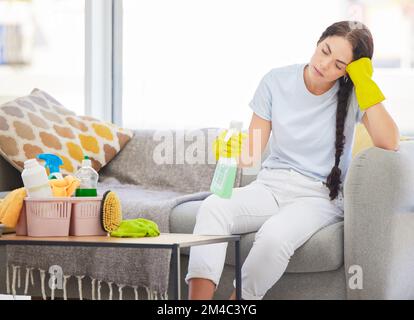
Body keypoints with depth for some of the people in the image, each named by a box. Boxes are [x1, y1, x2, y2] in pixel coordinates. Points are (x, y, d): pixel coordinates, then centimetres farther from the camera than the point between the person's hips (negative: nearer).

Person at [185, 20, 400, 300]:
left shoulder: (353, 95, -4)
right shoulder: (277, 81, 2)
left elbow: (389, 143, -20)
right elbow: (253, 150, 3)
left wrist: (366, 83, -19)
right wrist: (236, 151, -21)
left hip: (321, 196, -3)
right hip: (270, 186, 3)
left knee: (275, 235, -36)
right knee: (213, 207, -29)